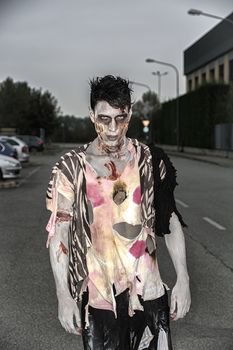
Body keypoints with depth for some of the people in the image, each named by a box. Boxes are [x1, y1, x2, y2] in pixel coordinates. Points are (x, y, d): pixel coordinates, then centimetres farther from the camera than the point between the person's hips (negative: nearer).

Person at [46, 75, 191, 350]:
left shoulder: (150, 160, -2)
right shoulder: (71, 167, -7)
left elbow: (171, 223, 4)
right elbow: (58, 234, -4)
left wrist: (183, 280, 0)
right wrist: (64, 297, -7)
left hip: (148, 290, 2)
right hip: (97, 296, -1)